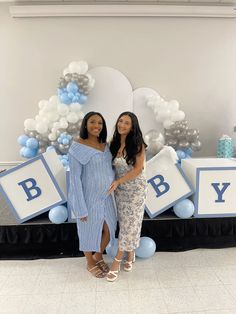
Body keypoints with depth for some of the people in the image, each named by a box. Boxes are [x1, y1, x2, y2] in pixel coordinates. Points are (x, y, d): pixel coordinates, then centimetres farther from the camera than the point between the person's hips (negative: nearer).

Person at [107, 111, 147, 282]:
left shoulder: (138, 144, -14)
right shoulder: (114, 143, -1)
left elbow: (138, 169, -16)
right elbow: (112, 165, 8)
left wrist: (117, 182, -20)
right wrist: (114, 184, -7)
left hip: (136, 189, -4)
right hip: (120, 189, 4)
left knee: (130, 223, 3)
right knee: (125, 223, 12)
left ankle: (117, 260, 16)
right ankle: (130, 254, 32)